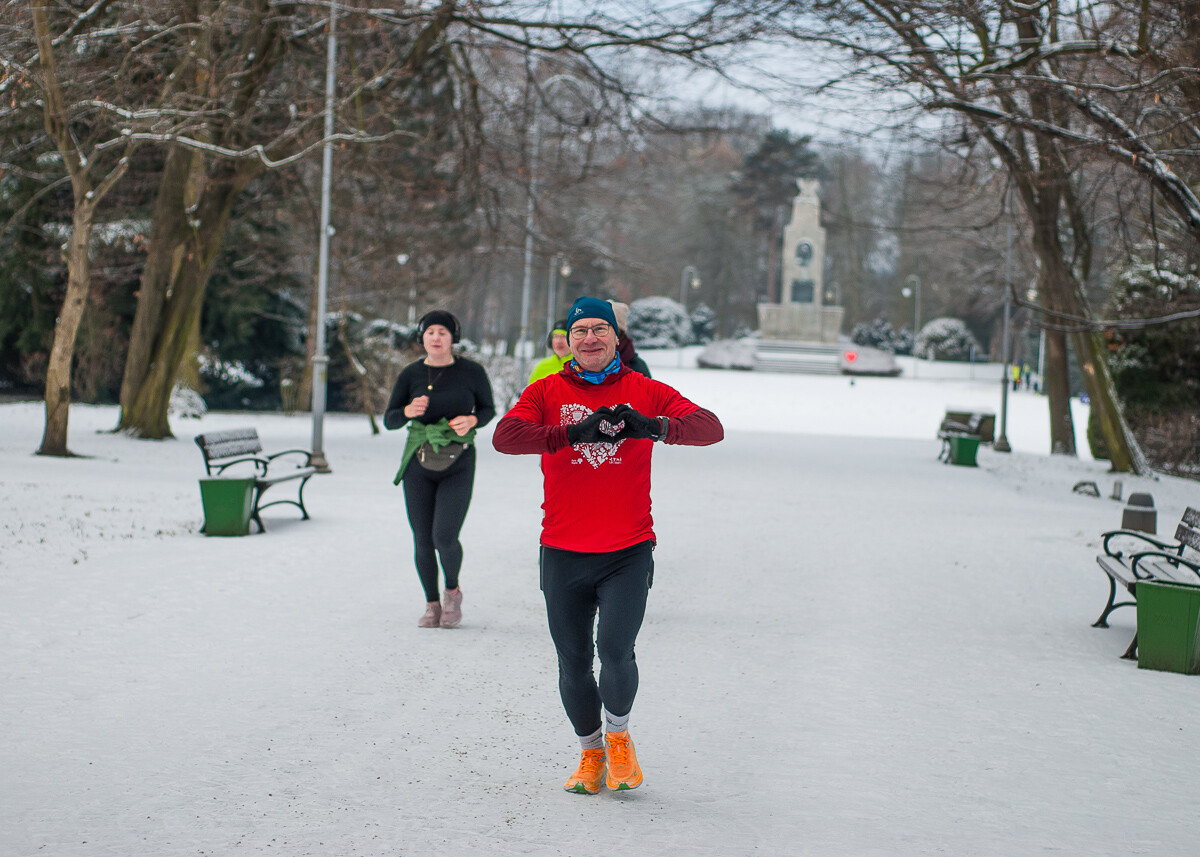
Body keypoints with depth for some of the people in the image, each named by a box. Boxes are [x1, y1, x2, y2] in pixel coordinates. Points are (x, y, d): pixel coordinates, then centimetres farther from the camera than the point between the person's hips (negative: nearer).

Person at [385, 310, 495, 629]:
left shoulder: (471, 372, -3)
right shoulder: (411, 374, -1)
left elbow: (488, 409, 9)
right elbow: (389, 420, 3)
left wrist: (472, 420, -12)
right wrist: (409, 411, -18)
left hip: (458, 465, -2)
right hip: (419, 466, 2)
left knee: (444, 537, -14)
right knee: (423, 540, 3)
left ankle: (453, 592, 16)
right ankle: (432, 604, 23)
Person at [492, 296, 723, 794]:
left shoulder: (644, 392, 4)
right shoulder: (546, 392, 4)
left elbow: (711, 428, -7)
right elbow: (504, 436, -12)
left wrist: (654, 427, -26)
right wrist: (573, 433, -24)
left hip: (628, 552, -1)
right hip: (562, 553, 1)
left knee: (615, 652, -15)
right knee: (573, 664, 6)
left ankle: (619, 735, 15)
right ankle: (591, 753, 30)